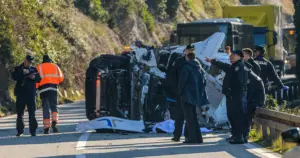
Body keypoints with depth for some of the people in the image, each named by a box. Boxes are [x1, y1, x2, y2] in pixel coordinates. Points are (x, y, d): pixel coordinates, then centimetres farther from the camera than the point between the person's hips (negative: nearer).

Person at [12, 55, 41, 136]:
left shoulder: (33, 69, 12)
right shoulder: (18, 69, 9)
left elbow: (39, 78, 4)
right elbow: (14, 77, -8)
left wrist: (34, 77, -16)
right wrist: (23, 73, -20)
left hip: (31, 94, 0)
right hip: (20, 93, 0)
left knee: (32, 112, -3)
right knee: (20, 112, 4)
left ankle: (33, 130, -2)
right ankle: (20, 130, 10)